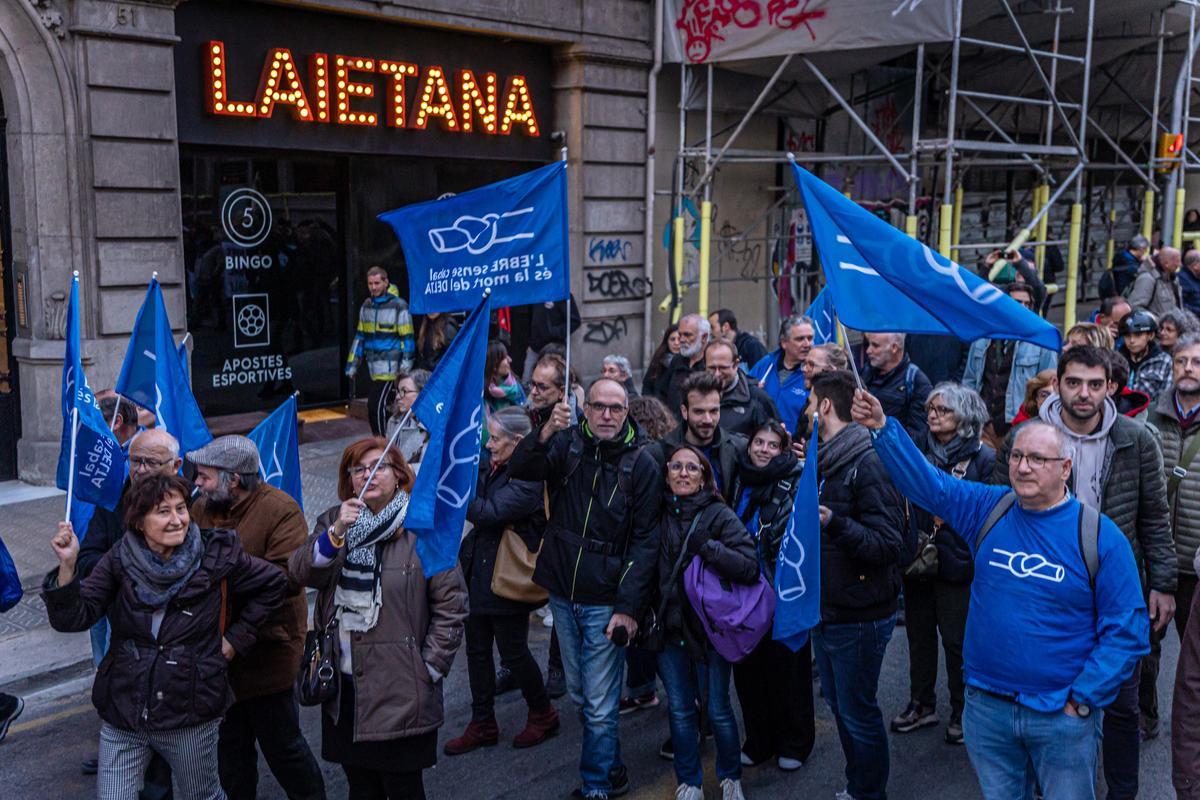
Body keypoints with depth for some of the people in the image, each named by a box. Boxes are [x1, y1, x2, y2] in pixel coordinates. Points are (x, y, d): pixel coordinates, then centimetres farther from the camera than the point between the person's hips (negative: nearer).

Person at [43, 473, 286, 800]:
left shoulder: (215, 557, -9)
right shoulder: (120, 561, -4)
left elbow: (272, 584, 4)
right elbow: (72, 618, -11)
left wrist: (235, 639, 0)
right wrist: (67, 565, -26)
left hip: (190, 714, -1)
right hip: (122, 713, 1)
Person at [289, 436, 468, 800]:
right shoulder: (333, 521, 9)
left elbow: (452, 606, -7)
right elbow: (300, 573, -6)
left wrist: (429, 669, -8)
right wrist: (336, 533, -21)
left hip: (400, 691, -4)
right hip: (343, 687, 5)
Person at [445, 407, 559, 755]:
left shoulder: (530, 476, -21)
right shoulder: (490, 463, 3)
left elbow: (491, 513, -27)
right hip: (477, 573, 8)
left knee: (513, 651, 6)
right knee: (477, 649, 15)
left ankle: (543, 714, 30)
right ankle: (482, 724, 30)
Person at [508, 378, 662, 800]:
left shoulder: (641, 464, -9)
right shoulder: (567, 443, -1)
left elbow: (645, 539, -9)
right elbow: (518, 470, -15)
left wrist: (628, 606, -15)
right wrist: (545, 434, -33)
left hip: (606, 601, -4)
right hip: (563, 594, 4)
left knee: (600, 705, 0)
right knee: (579, 693, 18)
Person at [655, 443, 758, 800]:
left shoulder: (720, 515, -10)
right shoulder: (659, 514, 0)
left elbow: (750, 568, -17)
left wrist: (707, 548, -25)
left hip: (710, 627, -3)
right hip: (669, 627, 3)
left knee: (717, 710, 7)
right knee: (680, 711, 12)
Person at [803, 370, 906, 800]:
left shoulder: (869, 464, -19)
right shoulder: (823, 462, 11)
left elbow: (889, 544, -26)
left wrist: (836, 523, -37)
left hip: (858, 617, -9)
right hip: (826, 612, 9)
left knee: (858, 712, 3)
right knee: (838, 704, 19)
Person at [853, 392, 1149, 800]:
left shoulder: (1099, 535, -9)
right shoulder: (988, 509, 0)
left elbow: (1127, 629, -8)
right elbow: (924, 480, -8)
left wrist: (1083, 700, -11)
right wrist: (882, 427, -22)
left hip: (1062, 716, -3)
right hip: (987, 708, 3)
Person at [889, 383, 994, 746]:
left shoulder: (984, 458, -8)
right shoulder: (920, 451, 7)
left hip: (957, 564, -5)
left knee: (957, 640, 4)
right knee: (919, 633, 14)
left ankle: (962, 712, 22)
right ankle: (922, 704, 30)